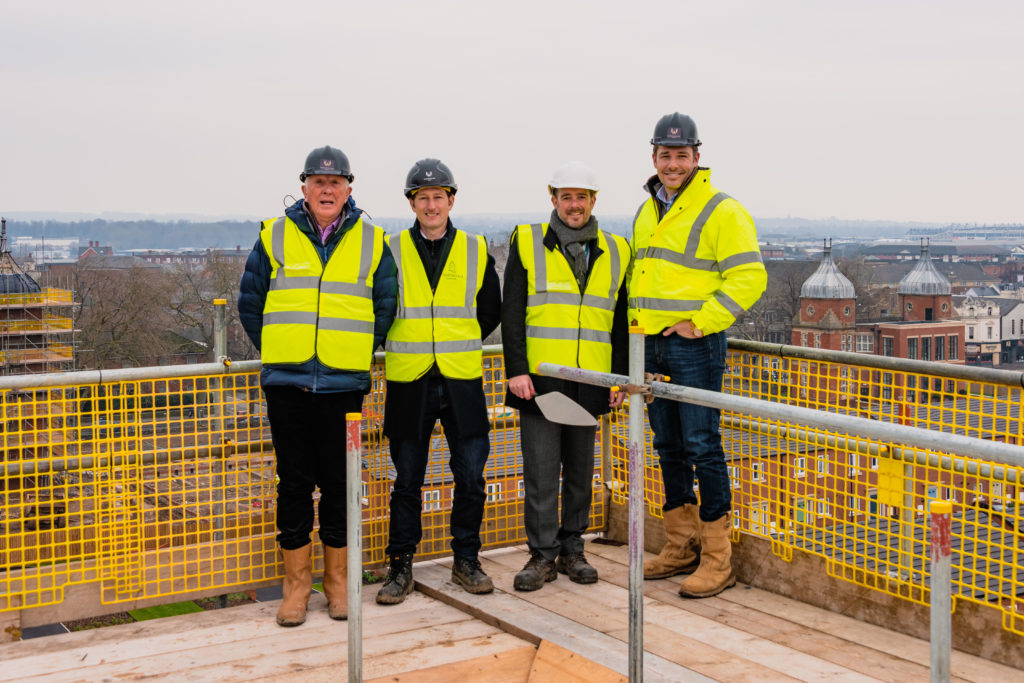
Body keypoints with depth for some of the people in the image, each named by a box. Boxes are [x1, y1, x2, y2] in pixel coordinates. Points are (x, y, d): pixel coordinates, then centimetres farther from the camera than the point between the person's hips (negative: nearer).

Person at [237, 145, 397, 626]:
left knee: (339, 483, 5)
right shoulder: (274, 238, 5)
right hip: (287, 384, 0)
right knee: (294, 483, 5)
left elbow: (385, 308, 12)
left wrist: (357, 352, 9)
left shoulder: (371, 243, 5)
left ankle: (337, 578, 19)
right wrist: (277, 351, 11)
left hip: (344, 385, 0)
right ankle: (296, 581, 16)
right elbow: (250, 303, 12)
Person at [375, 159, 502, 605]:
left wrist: (460, 343, 13)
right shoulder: (391, 251, 2)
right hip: (408, 383, -1)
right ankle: (400, 567, 15)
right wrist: (404, 346, 8)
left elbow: (491, 311, 16)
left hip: (463, 381, 1)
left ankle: (466, 560, 19)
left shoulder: (475, 251, 6)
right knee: (407, 480, 5)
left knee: (470, 476, 4)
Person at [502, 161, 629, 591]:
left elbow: (621, 321, 14)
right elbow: (512, 313, 0)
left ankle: (572, 549, 21)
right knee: (541, 471, -1)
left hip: (590, 383, 3)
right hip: (539, 380, -2)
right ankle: (543, 555, 10)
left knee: (581, 471, 10)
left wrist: (621, 376, 8)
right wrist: (516, 370, -8)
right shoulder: (527, 244, 3)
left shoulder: (615, 252, 11)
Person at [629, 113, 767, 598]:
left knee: (702, 446, -6)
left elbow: (748, 277, -14)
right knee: (669, 447, 12)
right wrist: (637, 323, 14)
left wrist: (701, 322, -17)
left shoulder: (722, 212, -7)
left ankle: (717, 557, 1)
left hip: (694, 345, -7)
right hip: (650, 346, 8)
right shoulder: (646, 213, 16)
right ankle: (681, 546, 23)